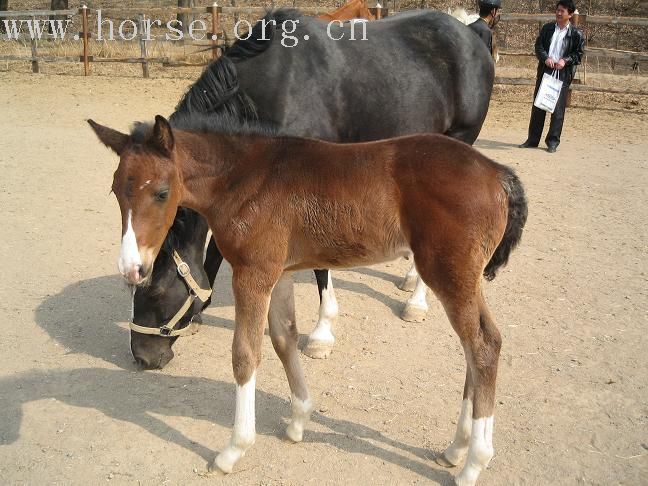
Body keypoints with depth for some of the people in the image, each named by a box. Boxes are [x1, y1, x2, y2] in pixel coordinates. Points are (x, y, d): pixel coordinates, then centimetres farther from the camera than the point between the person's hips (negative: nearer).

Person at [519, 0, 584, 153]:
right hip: (544, 71, 3)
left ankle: (553, 142, 6)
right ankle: (532, 139, 14)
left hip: (563, 74, -3)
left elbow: (578, 54, 1)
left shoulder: (576, 34, -1)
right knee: (538, 106, 7)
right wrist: (546, 58, -14)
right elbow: (538, 46, 4)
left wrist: (565, 60, -17)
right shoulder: (547, 28, 7)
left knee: (558, 109, -2)